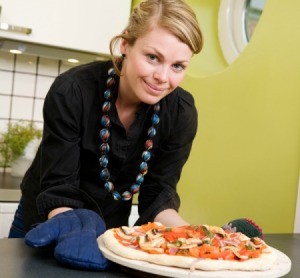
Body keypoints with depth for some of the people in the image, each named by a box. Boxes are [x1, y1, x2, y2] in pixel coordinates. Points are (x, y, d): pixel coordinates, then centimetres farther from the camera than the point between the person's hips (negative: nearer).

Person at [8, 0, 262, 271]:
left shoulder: (182, 113, -18)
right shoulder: (72, 91, -26)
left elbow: (158, 192, -13)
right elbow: (58, 187, -23)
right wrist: (77, 232, -41)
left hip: (111, 229, 2)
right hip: (51, 221, -2)